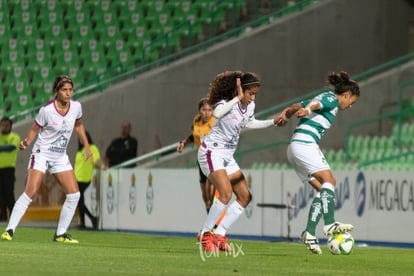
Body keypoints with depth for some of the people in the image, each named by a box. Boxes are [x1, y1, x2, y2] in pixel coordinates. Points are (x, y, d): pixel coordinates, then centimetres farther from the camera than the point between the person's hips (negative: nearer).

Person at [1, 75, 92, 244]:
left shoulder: (76, 107, -5)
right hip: (42, 154, -5)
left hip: (60, 157, 5)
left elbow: (78, 125, 15)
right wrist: (26, 141, -25)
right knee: (31, 192, -18)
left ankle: (60, 234, 9)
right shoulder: (46, 110, -18)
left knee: (74, 194, -4)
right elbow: (34, 130, -7)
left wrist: (86, 146, 13)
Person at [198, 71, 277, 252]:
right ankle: (205, 235, -11)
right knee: (226, 194, -24)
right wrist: (238, 98, -40)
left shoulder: (250, 106, 3)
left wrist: (273, 122, 20)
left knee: (245, 197, 4)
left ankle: (219, 235, 7)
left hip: (228, 156, 9)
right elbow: (217, 114, -47)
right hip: (212, 152, -9)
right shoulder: (227, 103, -21)